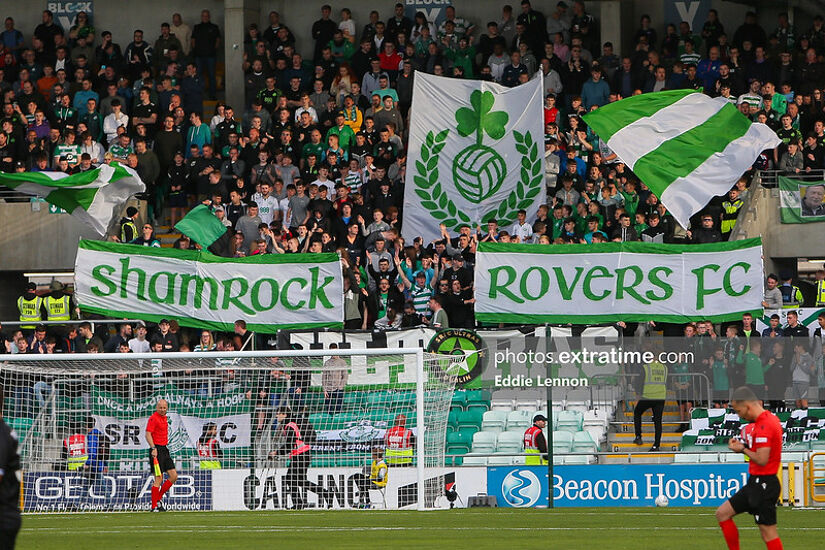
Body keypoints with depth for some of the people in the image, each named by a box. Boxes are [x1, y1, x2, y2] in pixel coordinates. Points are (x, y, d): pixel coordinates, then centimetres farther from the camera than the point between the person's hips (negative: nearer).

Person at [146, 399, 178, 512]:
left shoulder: (165, 418, 16)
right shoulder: (153, 418, -10)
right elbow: (148, 434, -18)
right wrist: (153, 448, -28)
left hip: (164, 450, 9)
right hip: (157, 450, -9)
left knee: (174, 476, 4)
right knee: (158, 479, -9)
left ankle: (158, 498, 14)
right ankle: (154, 506, -3)